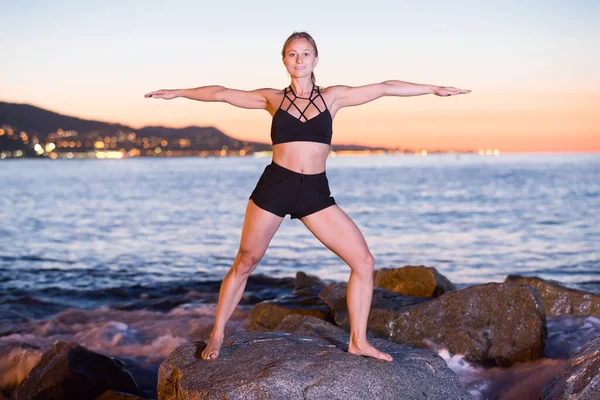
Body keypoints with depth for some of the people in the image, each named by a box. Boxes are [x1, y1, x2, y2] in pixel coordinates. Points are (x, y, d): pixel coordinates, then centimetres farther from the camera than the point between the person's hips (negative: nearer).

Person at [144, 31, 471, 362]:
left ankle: (358, 341, 7)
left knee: (364, 261, -6)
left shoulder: (333, 97, 8)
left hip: (315, 192, 1)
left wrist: (433, 89, 6)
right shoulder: (273, 99, 7)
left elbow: (384, 88, 7)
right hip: (274, 186, -1)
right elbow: (221, 94, 12)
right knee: (244, 263, 6)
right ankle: (217, 335, 23)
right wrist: (176, 93, 14)